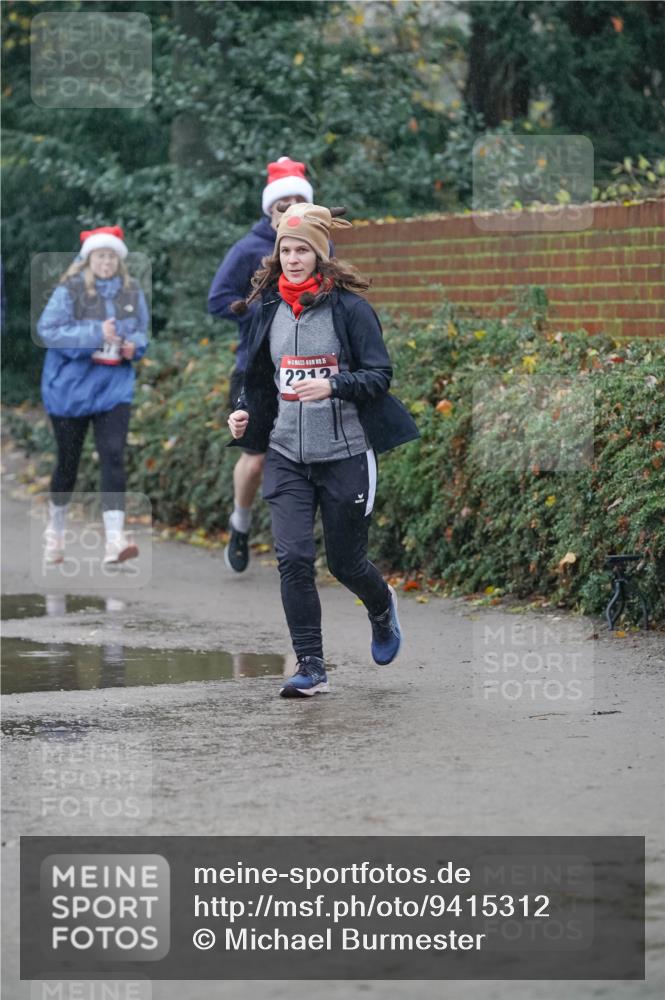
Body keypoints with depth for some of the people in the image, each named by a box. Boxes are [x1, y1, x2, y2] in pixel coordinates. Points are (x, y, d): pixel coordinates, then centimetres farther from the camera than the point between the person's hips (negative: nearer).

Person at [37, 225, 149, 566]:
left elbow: (142, 331, 17)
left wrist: (134, 344, -7)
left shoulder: (131, 292, 3)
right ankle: (55, 532, 31)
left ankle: (115, 540, -20)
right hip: (69, 386, -2)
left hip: (113, 387, 2)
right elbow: (47, 329, -18)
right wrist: (95, 334, -26)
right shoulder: (70, 290, -10)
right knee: (68, 462, 9)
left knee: (114, 457, -14)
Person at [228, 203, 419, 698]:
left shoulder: (349, 307, -7)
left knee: (346, 561, 8)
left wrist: (332, 386, -25)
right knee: (293, 558, -10)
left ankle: (382, 607, 43)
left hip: (345, 453, -3)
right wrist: (246, 415, 2)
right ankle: (311, 667, -4)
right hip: (287, 456, 3)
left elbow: (379, 375, -9)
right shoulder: (269, 309, 7)